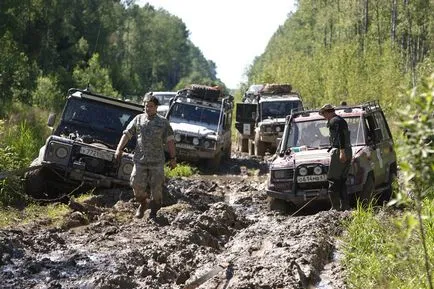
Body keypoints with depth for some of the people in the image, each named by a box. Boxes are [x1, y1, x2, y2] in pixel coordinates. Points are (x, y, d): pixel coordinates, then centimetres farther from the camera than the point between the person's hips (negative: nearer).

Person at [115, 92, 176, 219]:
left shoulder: (163, 122, 4)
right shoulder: (138, 119, 8)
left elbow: (170, 140, 3)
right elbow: (126, 134, 7)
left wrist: (172, 158, -3)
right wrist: (119, 149, -5)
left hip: (157, 161, -1)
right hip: (140, 160, 1)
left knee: (156, 187, 1)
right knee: (137, 185, -2)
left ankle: (154, 211, 19)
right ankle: (142, 204, 26)